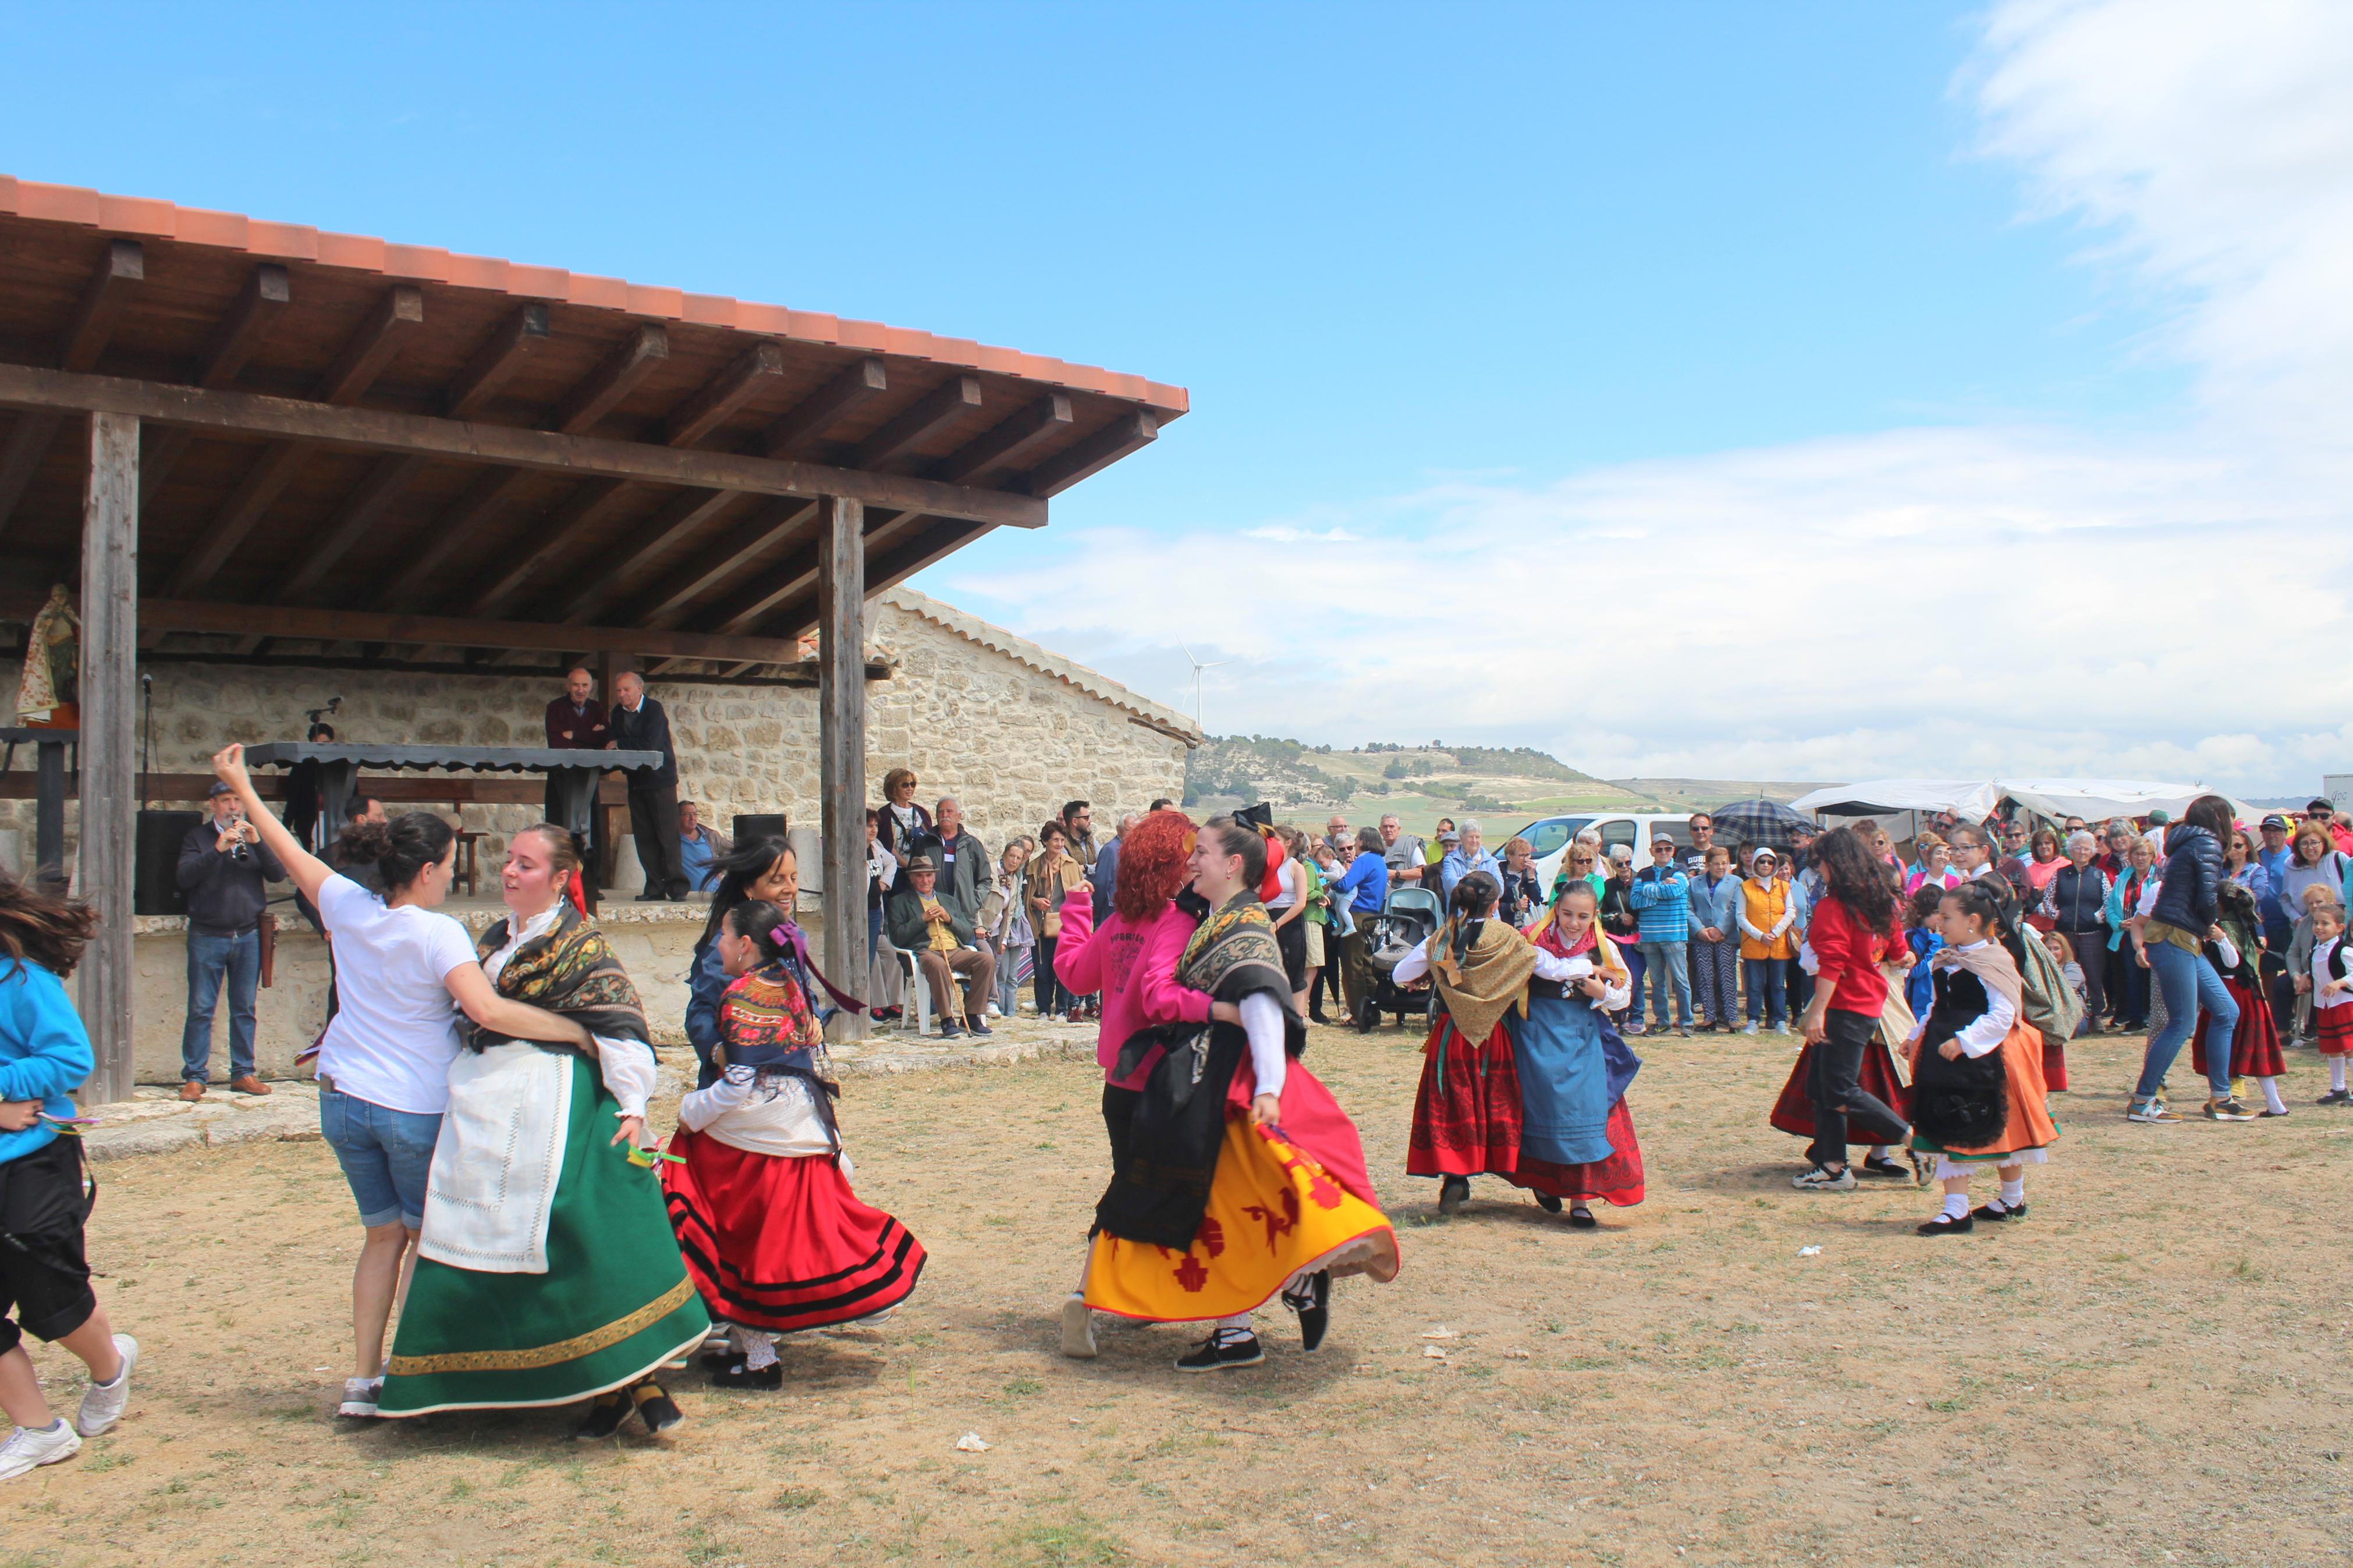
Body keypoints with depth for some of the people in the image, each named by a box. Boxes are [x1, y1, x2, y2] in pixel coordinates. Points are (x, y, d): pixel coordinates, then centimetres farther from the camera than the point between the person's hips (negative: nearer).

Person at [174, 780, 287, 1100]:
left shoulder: (256, 834, 12)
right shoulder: (197, 837, 5)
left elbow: (278, 874, 0)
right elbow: (185, 878, -10)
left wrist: (257, 842, -14)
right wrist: (217, 849, -21)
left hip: (248, 935, 2)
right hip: (207, 936, -2)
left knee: (244, 1009, 7)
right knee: (201, 1010, -1)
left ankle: (243, 1073, 14)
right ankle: (194, 1077, 4)